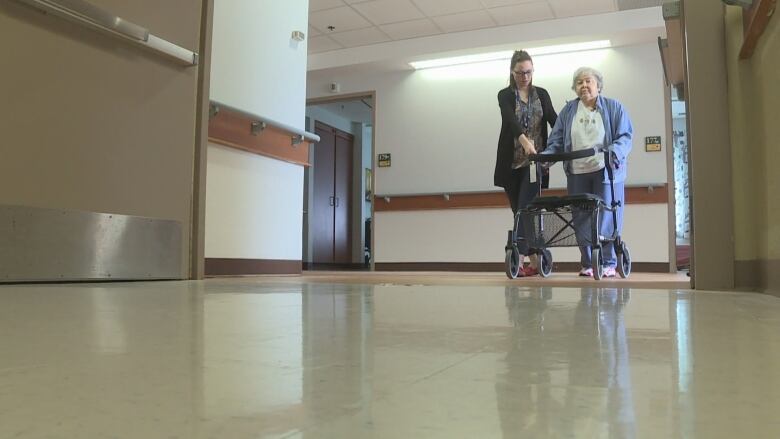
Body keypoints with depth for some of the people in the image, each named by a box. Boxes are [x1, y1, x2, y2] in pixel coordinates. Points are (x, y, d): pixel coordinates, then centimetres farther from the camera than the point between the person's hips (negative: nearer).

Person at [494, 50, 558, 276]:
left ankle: (519, 261, -13)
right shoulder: (505, 95, 1)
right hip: (511, 162, 0)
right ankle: (535, 262, 12)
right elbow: (510, 119, -19)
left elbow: (554, 120, -1)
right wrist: (523, 139, -38)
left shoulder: (542, 94, 10)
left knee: (526, 210, -11)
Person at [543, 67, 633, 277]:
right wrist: (546, 155, -9)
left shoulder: (614, 107, 6)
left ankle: (608, 263, 6)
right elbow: (556, 139, 9)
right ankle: (587, 264, 11)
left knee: (607, 218, -3)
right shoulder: (568, 110, 14)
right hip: (577, 173, 3)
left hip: (606, 171, -2)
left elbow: (625, 136, -1)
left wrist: (615, 151, -21)